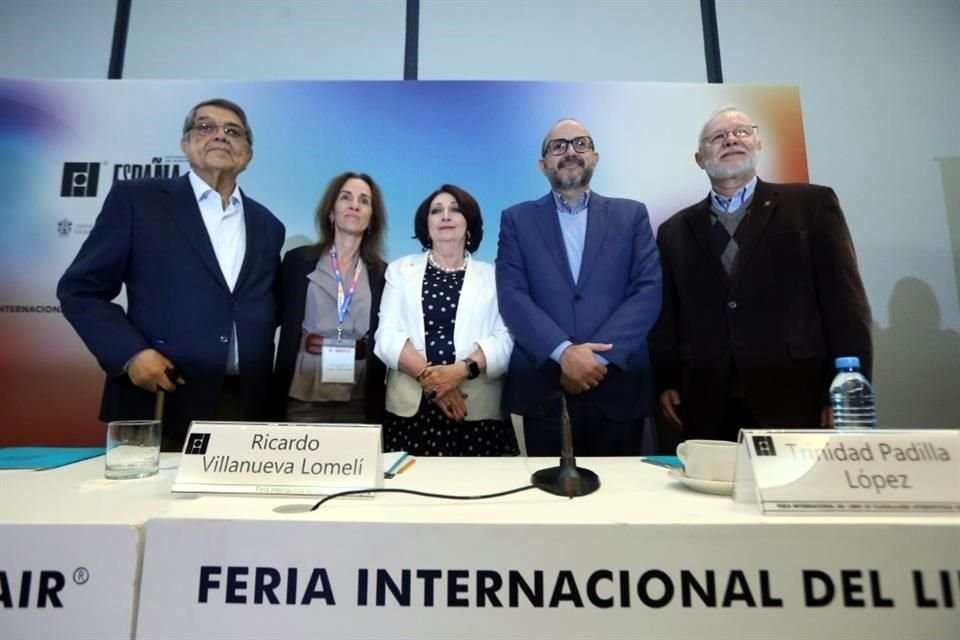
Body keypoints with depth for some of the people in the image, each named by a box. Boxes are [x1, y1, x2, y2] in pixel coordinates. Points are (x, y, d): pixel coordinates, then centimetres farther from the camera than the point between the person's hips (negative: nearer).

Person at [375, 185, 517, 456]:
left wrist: (461, 369, -17)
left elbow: (505, 340, -2)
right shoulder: (401, 269, 11)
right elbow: (387, 336, 1)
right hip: (410, 408, 1)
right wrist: (428, 376, -13)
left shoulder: (492, 275, 10)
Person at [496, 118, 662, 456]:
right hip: (542, 386, 0)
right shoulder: (517, 219, 7)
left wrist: (599, 355, -13)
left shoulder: (631, 215, 9)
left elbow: (648, 290, -1)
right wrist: (564, 352, -16)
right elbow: (512, 295, -4)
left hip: (618, 384, 1)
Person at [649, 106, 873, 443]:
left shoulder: (811, 204, 5)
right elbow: (665, 317, 11)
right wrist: (666, 384, 2)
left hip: (796, 404, -1)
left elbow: (845, 303, 0)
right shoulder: (675, 230, 12)